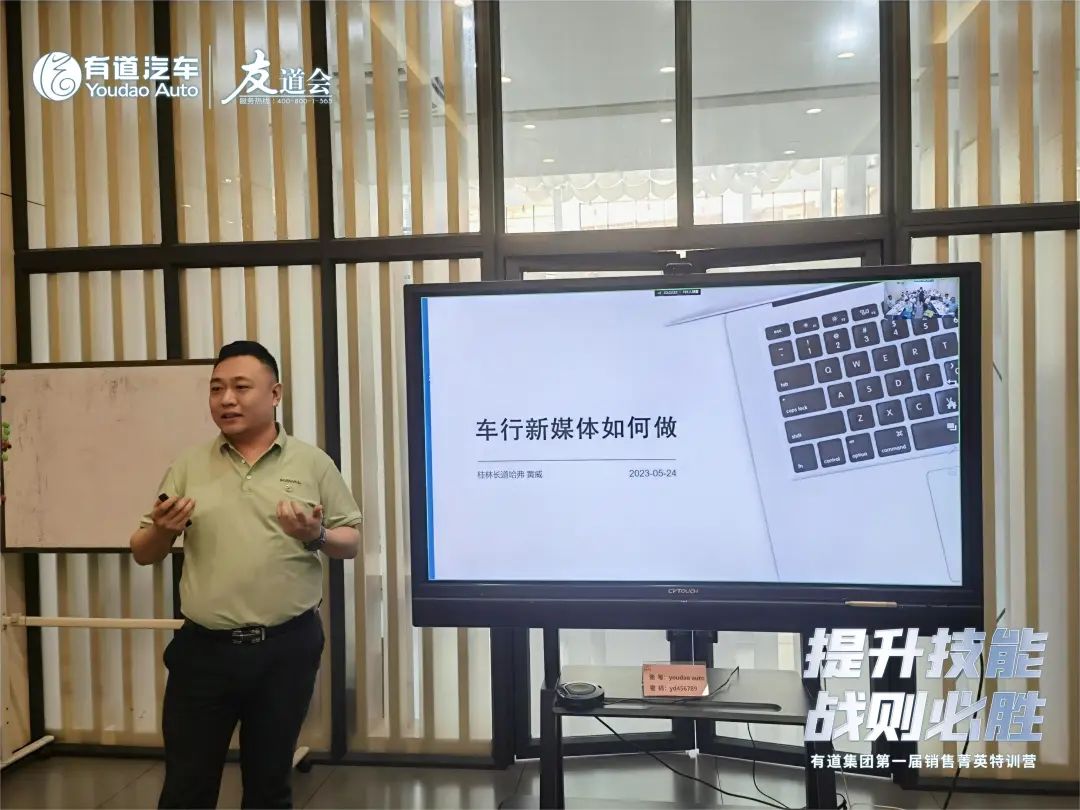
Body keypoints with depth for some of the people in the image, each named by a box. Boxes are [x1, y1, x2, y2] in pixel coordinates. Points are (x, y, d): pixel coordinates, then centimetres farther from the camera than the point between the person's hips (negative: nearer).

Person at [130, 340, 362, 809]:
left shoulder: (313, 463, 0)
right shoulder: (188, 466, 5)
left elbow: (350, 541, 3)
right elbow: (143, 555, 8)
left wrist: (317, 536, -17)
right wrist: (162, 529, -14)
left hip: (287, 647, -1)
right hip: (204, 648, 1)